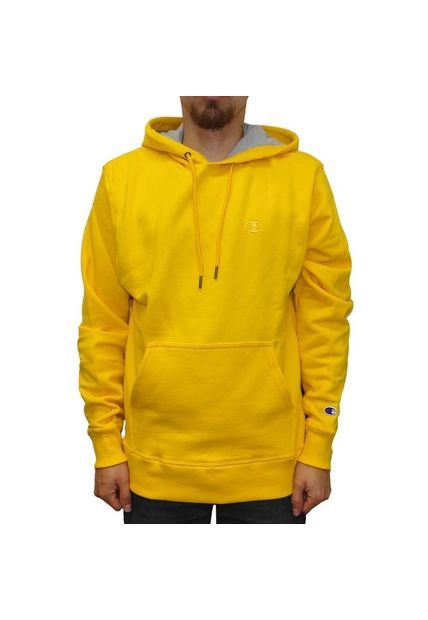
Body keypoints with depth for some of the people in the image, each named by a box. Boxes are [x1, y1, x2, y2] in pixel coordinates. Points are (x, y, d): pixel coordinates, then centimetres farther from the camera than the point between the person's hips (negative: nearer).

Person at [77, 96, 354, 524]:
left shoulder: (303, 177, -2)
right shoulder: (122, 177, 0)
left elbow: (325, 320, -1)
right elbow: (103, 323, 2)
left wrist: (318, 448, -3)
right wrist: (107, 443, 1)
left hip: (269, 462, 0)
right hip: (155, 461, 1)